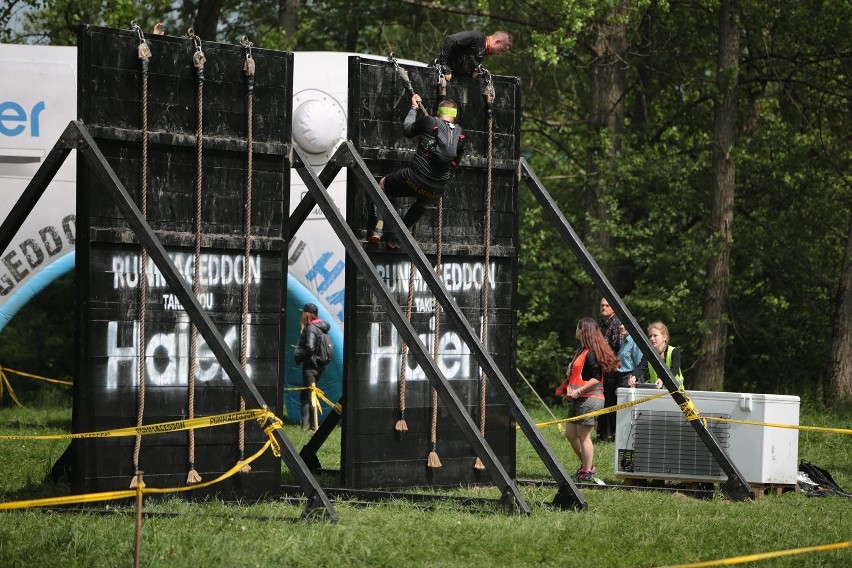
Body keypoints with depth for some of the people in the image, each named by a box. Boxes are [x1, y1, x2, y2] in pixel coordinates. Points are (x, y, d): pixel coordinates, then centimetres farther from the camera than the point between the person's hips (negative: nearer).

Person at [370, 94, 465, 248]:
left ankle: (378, 229, 11)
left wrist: (413, 108, 25)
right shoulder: (460, 133, 6)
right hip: (437, 189, 4)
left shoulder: (429, 122, -5)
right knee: (423, 204, 39)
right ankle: (395, 238, 47)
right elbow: (456, 162, 18)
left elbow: (407, 129, 12)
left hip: (415, 178, -4)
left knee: (382, 184, 25)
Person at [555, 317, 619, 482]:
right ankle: (586, 465, 22)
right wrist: (569, 389, 19)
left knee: (584, 436, -5)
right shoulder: (582, 350, 16)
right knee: (570, 433, 12)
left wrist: (579, 391, -23)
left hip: (588, 399, -10)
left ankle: (587, 472, 1)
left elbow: (596, 378, -20)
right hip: (578, 400, 10)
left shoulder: (590, 353, -15)